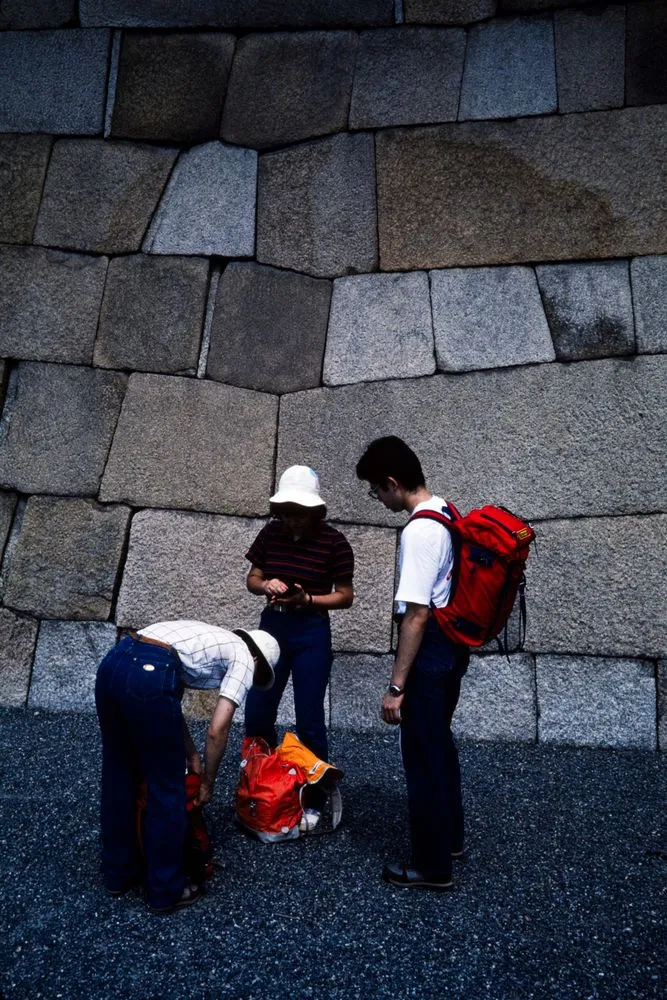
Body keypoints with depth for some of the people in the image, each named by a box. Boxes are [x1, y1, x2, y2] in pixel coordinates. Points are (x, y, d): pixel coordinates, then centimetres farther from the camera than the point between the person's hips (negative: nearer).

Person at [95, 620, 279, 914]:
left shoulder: (211, 639, 33)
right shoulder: (243, 659, 12)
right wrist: (208, 781, 19)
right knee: (167, 788, 10)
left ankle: (118, 874, 41)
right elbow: (217, 729, 4)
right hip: (149, 676, -8)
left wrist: (190, 755, 36)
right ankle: (166, 891, 25)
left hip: (112, 662, 9)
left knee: (118, 777, 24)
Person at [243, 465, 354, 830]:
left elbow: (345, 596, -7)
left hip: (311, 633, -4)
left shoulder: (334, 542, -12)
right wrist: (266, 585, -16)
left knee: (309, 720, 3)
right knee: (256, 714, 9)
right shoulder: (271, 533, -2)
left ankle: (314, 802, 20)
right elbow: (252, 579, 6)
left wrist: (306, 599, -21)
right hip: (271, 625, 4)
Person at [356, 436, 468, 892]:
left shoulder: (419, 531, -24)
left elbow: (417, 615, -24)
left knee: (424, 757, 5)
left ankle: (432, 864, 20)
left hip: (429, 651, -10)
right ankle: (449, 837, 40)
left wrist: (396, 686, -19)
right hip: (453, 644, 10)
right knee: (441, 745, 23)